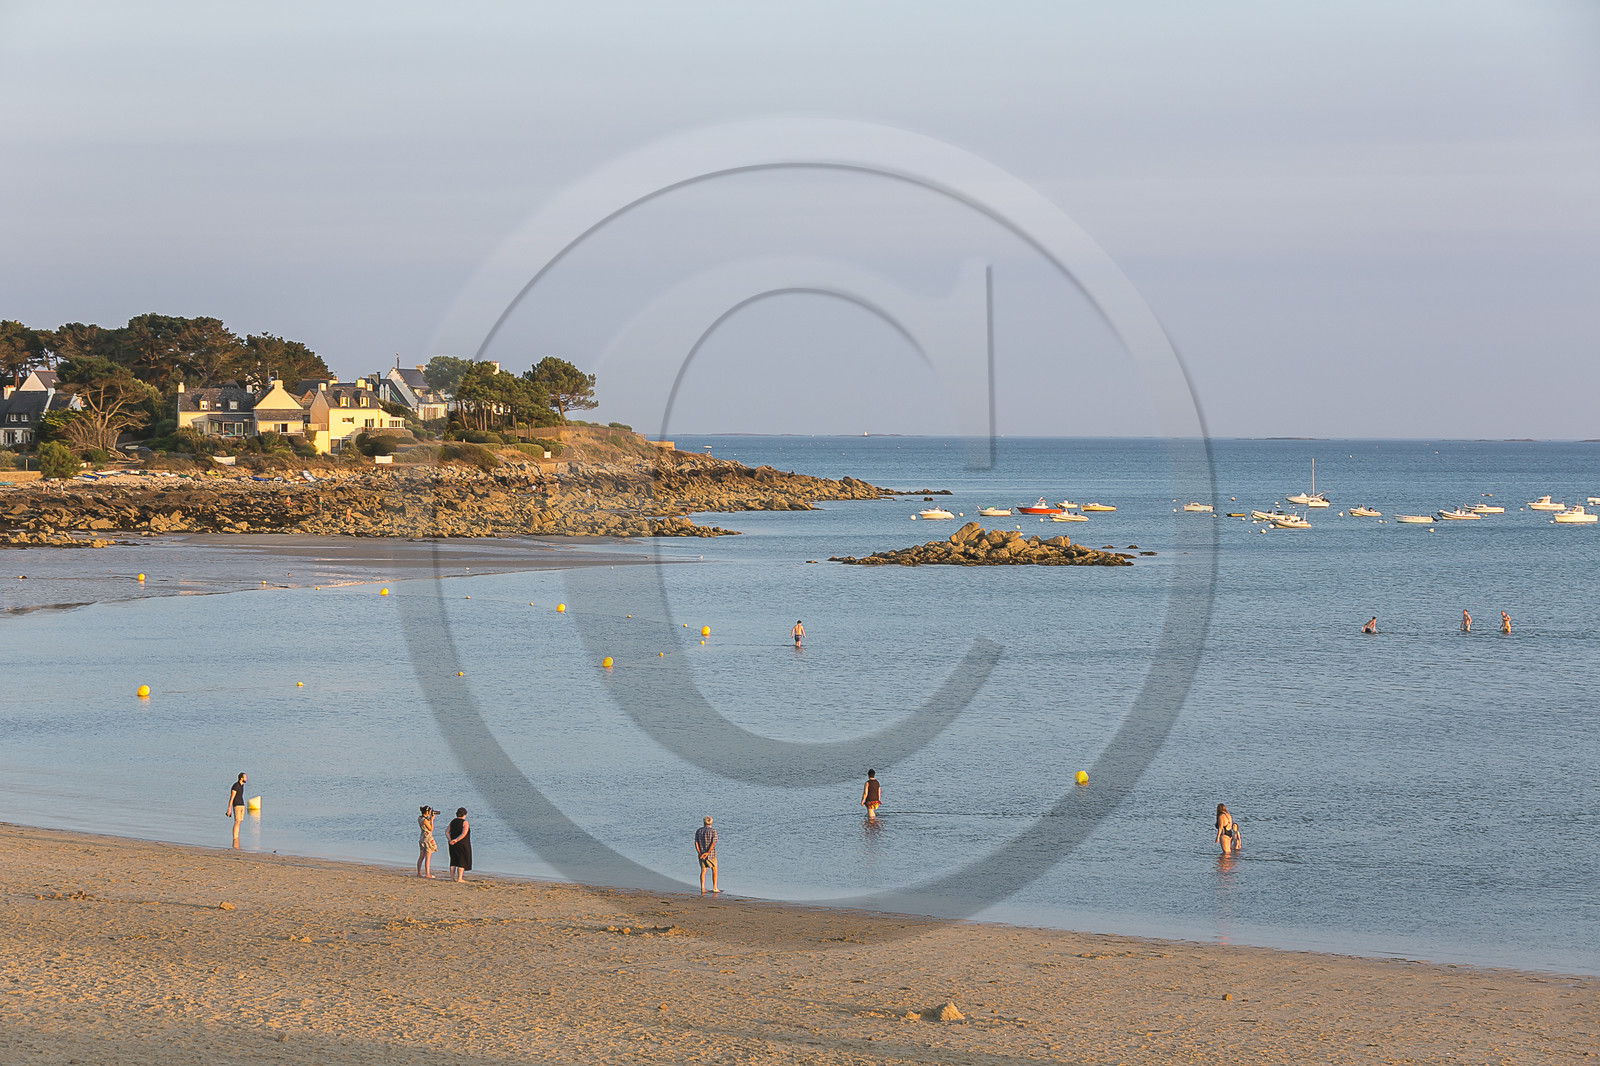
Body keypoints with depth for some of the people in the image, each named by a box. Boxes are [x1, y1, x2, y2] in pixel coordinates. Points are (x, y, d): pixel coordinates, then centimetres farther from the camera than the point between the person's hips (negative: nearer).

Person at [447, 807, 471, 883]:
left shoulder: (453, 821, 6)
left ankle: (452, 877, 13)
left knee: (454, 861, 14)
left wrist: (450, 840, -12)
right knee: (462, 862, 2)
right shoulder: (464, 822, -12)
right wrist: (456, 840, -22)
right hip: (463, 845, -6)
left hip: (453, 845, 6)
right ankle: (459, 878, -2)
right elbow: (464, 833, -24)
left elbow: (447, 832, 0)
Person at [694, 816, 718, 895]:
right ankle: (714, 888, 6)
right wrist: (707, 853, -16)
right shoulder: (713, 831, -7)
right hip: (711, 854, -3)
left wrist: (699, 853, -10)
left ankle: (702, 888, 1)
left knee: (703, 871, 8)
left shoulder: (698, 831, 3)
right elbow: (713, 843, -16)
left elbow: (696, 843, -3)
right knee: (714, 870, 10)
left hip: (701, 854, 3)